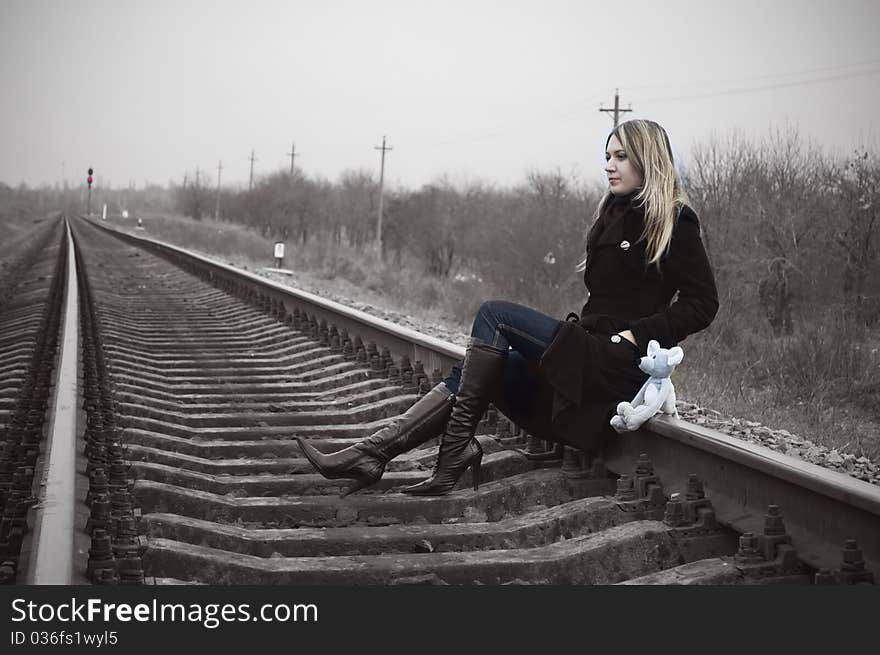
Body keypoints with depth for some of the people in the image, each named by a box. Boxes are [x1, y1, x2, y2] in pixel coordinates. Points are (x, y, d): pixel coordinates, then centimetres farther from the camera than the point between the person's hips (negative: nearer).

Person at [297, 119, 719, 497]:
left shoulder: (675, 223, -4)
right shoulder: (614, 215, 21)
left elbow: (702, 303, -9)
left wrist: (634, 334, -15)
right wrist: (578, 323, 7)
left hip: (620, 364, -8)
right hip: (588, 351, 8)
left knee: (495, 315, -17)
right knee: (473, 373, -6)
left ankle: (457, 441, -16)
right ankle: (372, 452, -15)